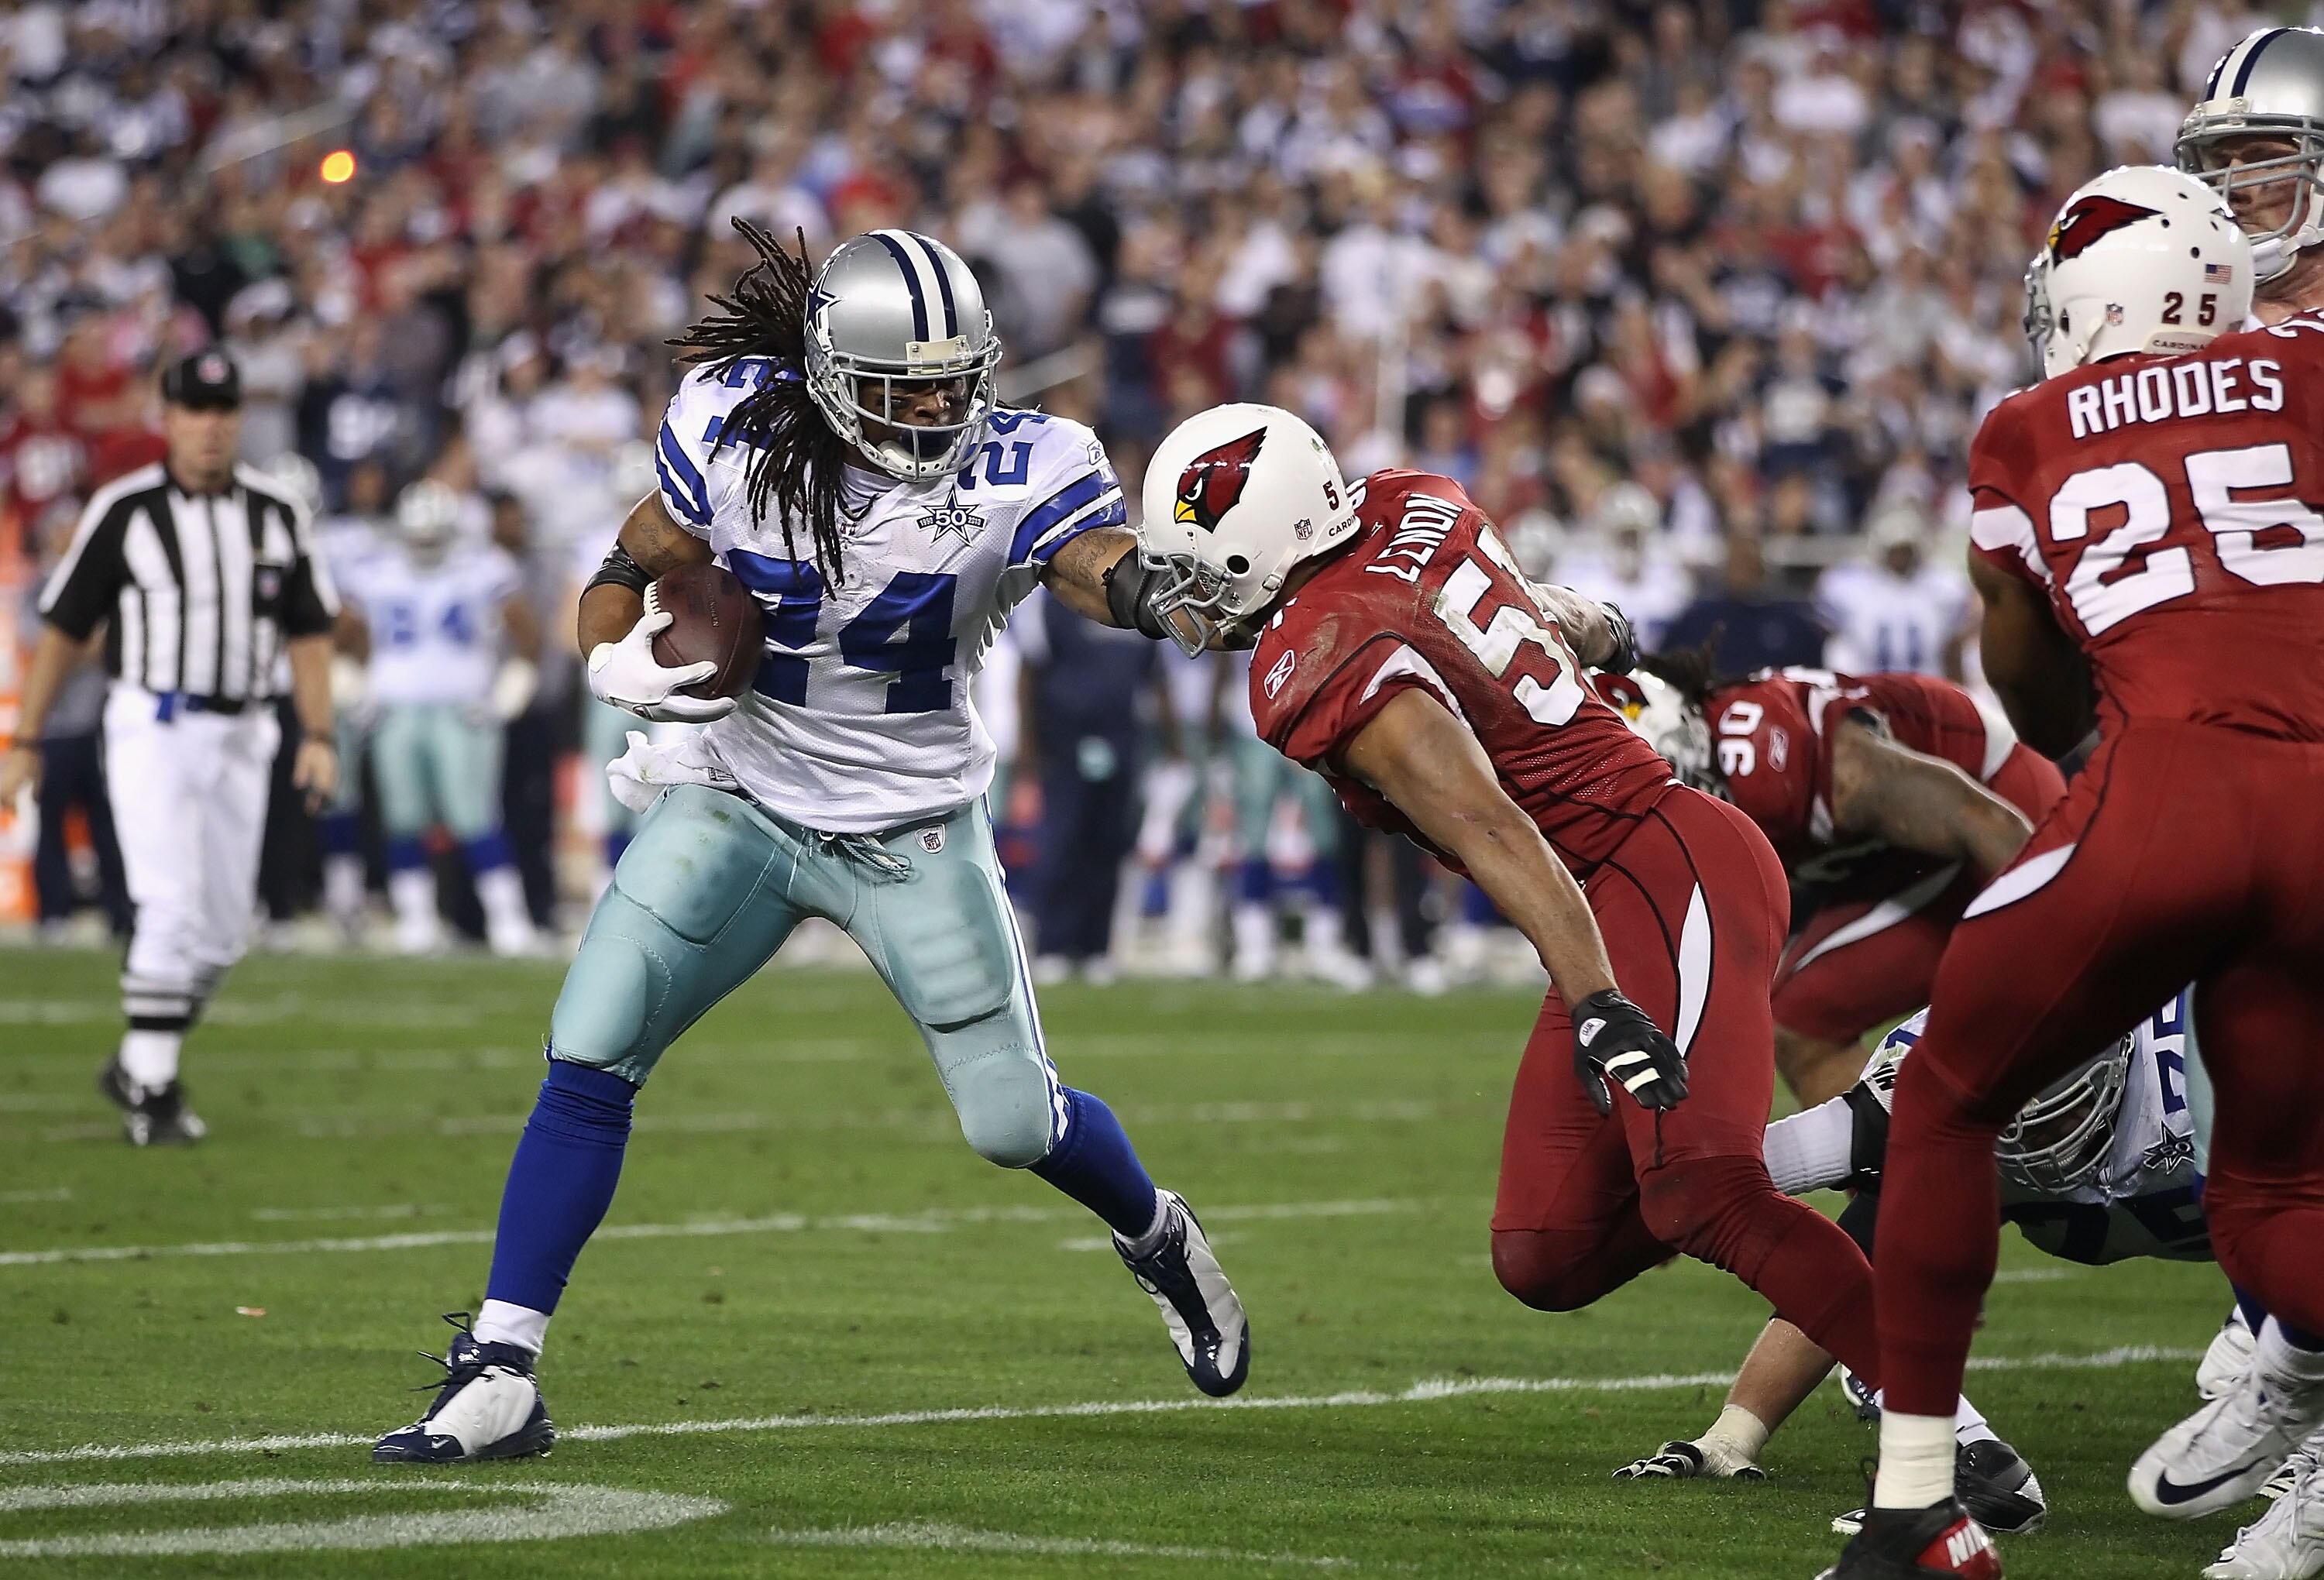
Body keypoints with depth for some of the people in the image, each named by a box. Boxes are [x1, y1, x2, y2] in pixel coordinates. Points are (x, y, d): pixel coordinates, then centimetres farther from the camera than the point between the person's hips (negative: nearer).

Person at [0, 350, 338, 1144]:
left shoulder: (276, 513, 6)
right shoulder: (124, 511, -5)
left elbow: (308, 631, 11)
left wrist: (319, 736, 1)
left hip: (240, 736, 5)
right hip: (152, 726, -5)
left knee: (222, 929, 7)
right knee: (171, 911, -15)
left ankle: (140, 1067, 24)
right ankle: (152, 1087, -8)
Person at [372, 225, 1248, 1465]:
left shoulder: (1012, 473, -19)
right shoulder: (738, 438, -14)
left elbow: (1111, 573, -36)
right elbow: (630, 564, 2)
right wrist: (617, 663, -20)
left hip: (914, 837, -1)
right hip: (744, 804, 1)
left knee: (1013, 1119, 1)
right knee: (589, 1058, -13)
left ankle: (1156, 1237, 37)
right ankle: (499, 1377, -7)